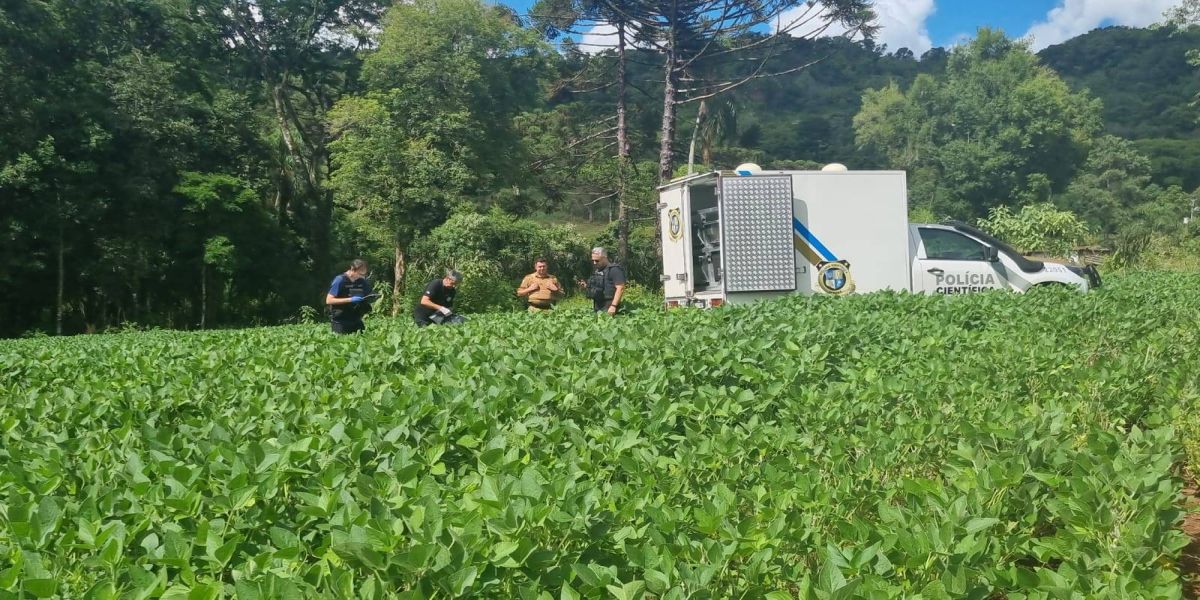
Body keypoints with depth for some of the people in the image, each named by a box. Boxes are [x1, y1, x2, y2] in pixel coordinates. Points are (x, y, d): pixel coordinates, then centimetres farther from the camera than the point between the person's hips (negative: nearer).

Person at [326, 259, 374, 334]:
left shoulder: (363, 281, 4)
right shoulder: (339, 280, -12)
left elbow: (367, 296, 19)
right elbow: (329, 300, -16)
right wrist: (350, 300, -22)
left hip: (356, 321, 5)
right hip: (340, 321, -5)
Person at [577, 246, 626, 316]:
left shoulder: (614, 270, -10)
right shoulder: (597, 271, 17)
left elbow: (620, 288, -17)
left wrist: (613, 306, -23)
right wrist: (586, 286, 8)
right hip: (597, 308, 8)